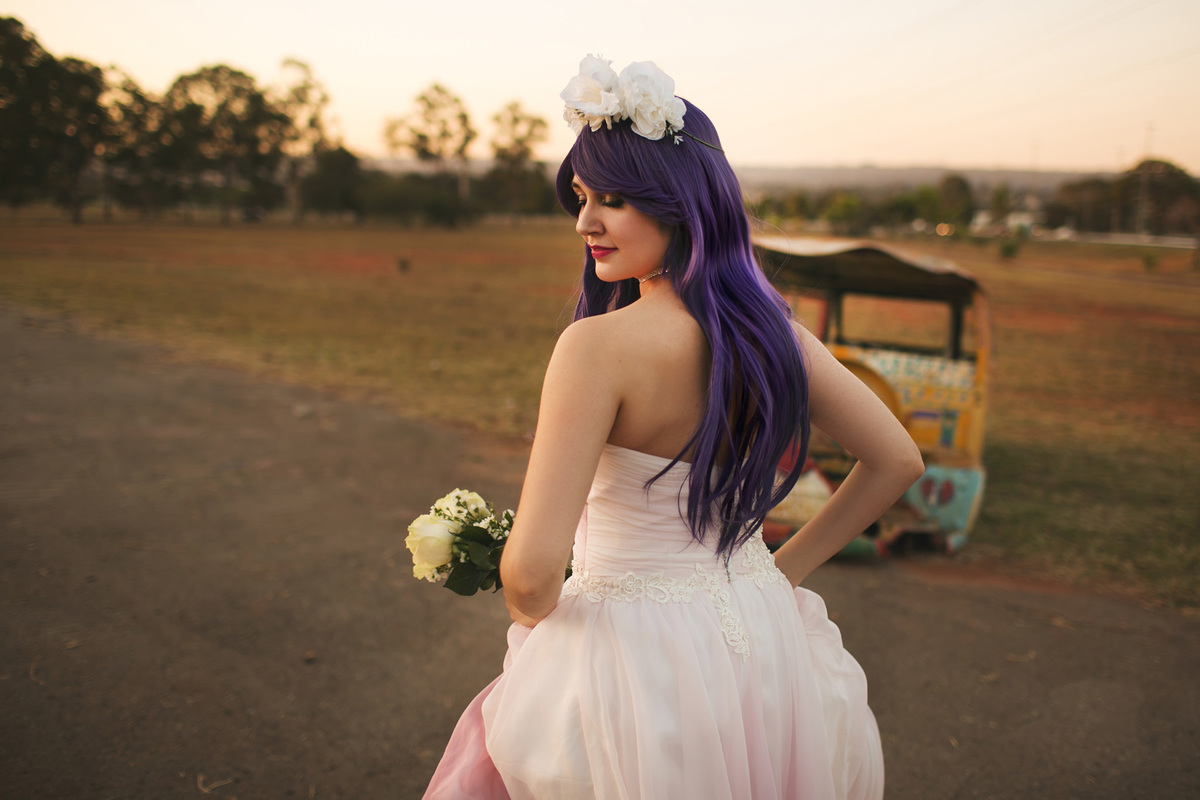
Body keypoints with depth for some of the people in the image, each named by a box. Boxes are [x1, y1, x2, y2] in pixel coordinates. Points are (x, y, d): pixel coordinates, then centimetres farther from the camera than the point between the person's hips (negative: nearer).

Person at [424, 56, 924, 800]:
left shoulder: (599, 345, -23)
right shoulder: (770, 327, -5)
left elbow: (532, 571, -26)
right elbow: (897, 462, 5)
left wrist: (532, 615, -3)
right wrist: (782, 572, 10)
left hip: (631, 653, -5)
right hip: (765, 643, 6)